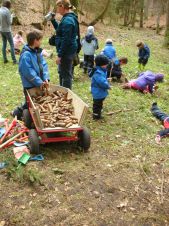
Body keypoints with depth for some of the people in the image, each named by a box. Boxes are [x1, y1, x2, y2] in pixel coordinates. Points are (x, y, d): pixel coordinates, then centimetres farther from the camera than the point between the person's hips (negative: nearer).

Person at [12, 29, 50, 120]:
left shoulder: (38, 51, 5)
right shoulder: (26, 55, -21)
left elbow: (44, 65, 2)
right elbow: (29, 72, -24)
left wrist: (46, 78, -12)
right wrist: (40, 82, -20)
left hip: (39, 85, 8)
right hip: (30, 86, -8)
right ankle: (17, 113, 27)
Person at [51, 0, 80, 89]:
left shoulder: (67, 20, -20)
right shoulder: (69, 18, 11)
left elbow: (66, 40, -23)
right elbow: (60, 30, 27)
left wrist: (59, 55, -21)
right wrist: (53, 20, 15)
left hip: (67, 51, -11)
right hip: (68, 51, 11)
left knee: (66, 75, -2)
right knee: (62, 72, 23)